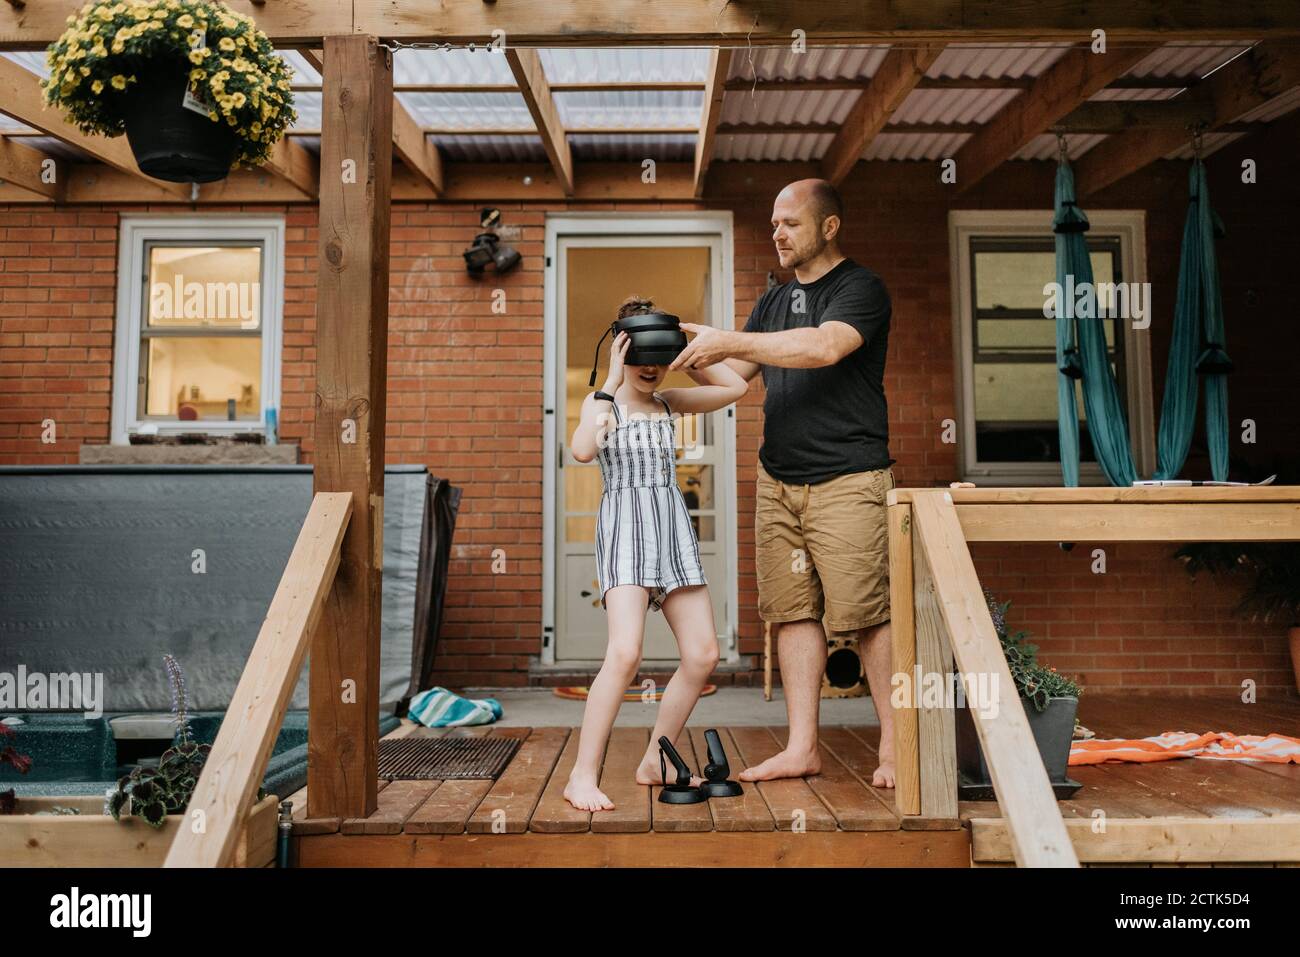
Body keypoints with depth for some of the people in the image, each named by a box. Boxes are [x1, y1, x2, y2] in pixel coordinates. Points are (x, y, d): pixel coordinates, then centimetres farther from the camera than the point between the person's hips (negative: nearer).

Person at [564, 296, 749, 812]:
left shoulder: (669, 402, 13)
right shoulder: (601, 401, 1)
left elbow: (736, 386, 11)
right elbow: (583, 450, -20)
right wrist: (612, 382, -17)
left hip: (673, 528, 6)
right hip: (624, 526, -6)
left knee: (702, 654, 2)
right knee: (625, 652, -22)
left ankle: (655, 762, 17)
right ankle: (583, 775, -12)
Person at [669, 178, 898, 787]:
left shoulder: (861, 288, -1)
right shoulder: (773, 301, 20)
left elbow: (826, 346, -20)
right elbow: (731, 376, 17)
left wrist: (728, 341, -21)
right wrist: (693, 351, -1)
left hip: (847, 480, -6)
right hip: (778, 481, 6)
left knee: (867, 614, -6)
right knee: (793, 611, 4)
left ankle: (895, 748, 5)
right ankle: (802, 748, 11)